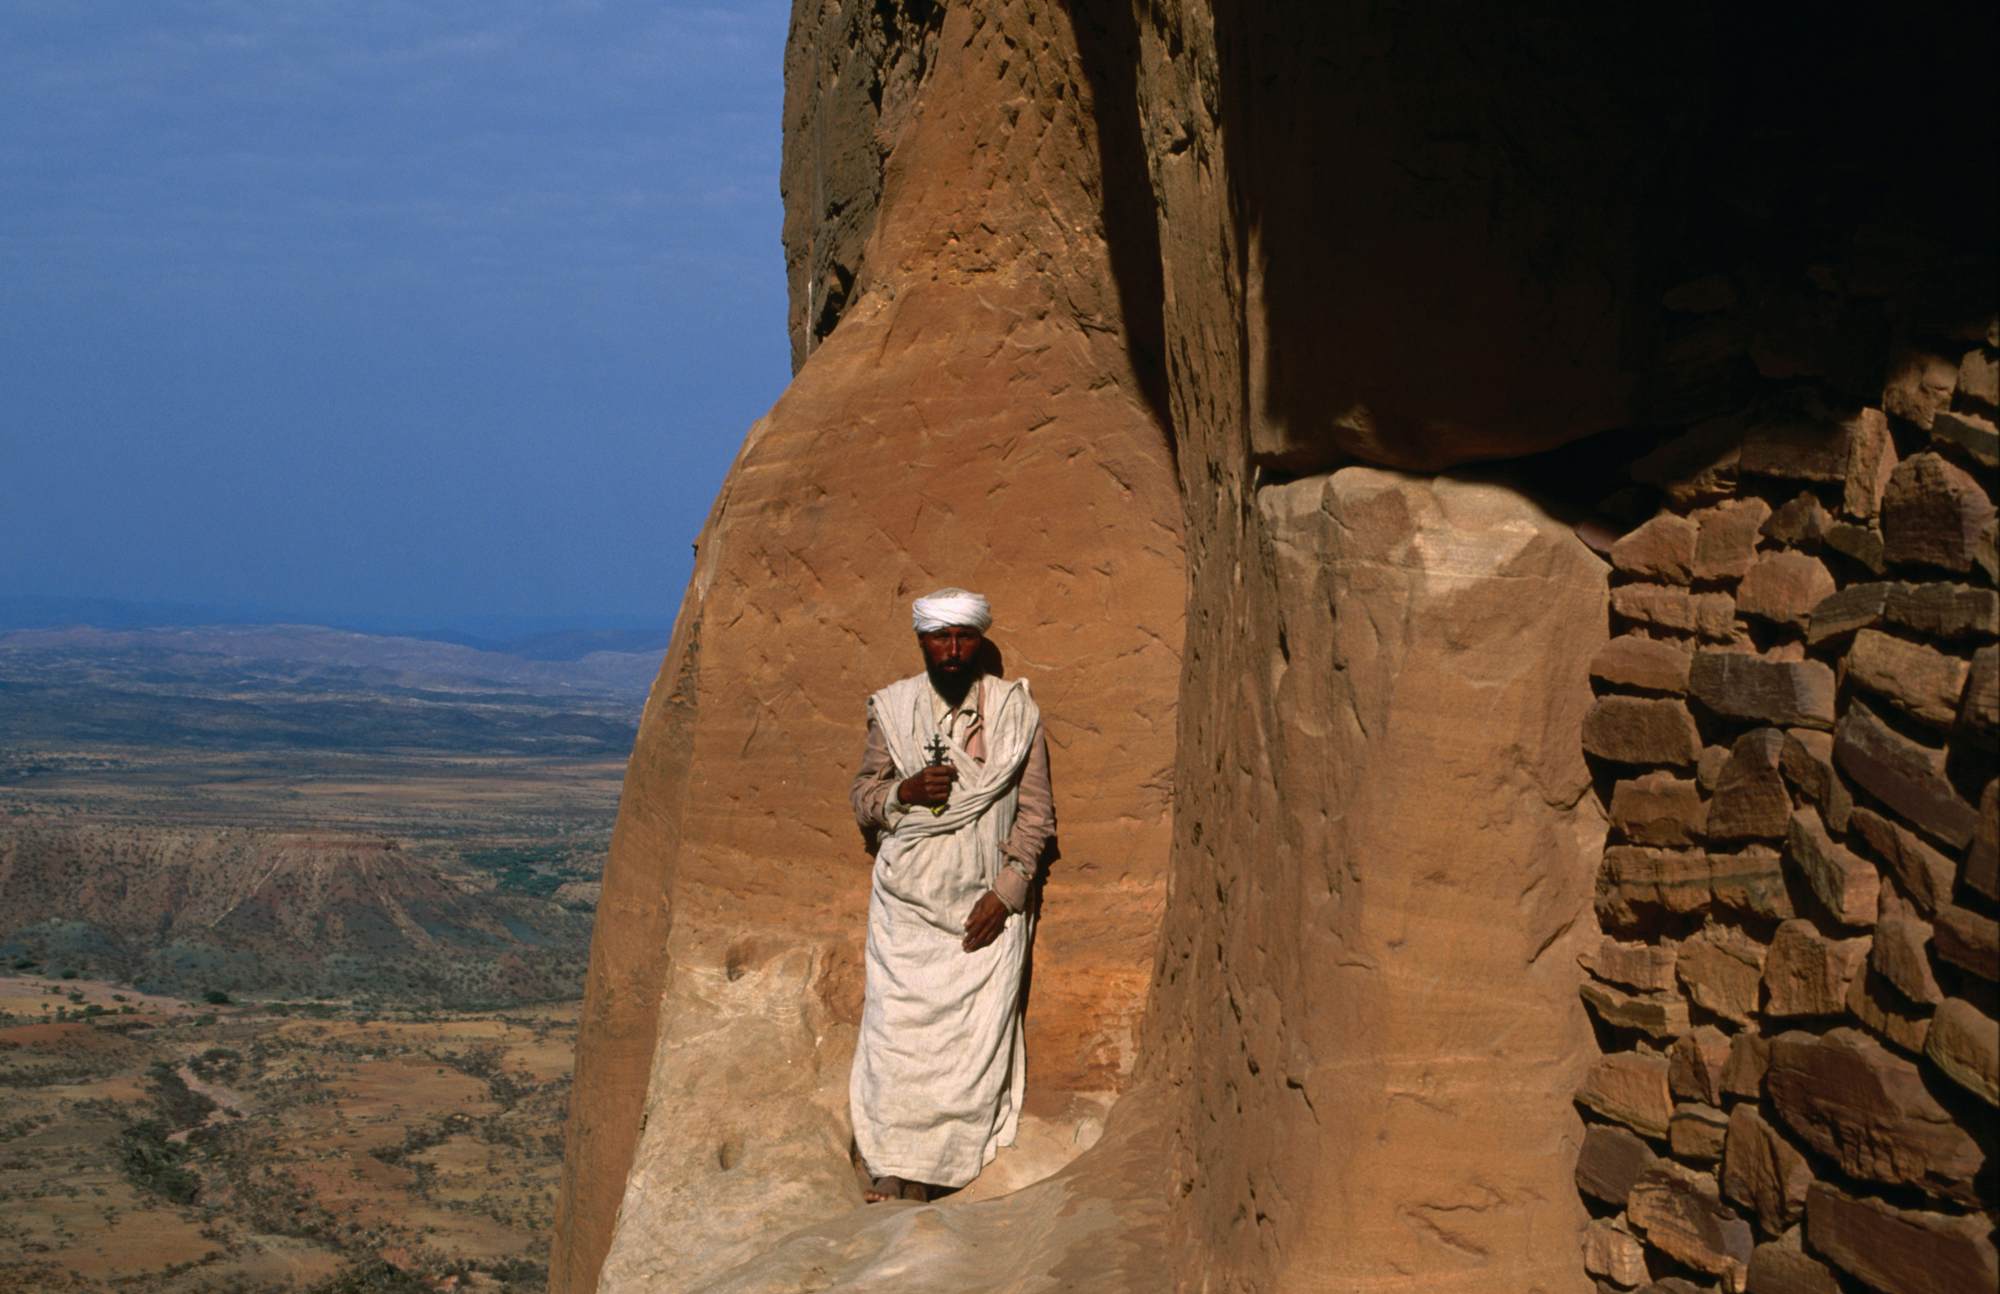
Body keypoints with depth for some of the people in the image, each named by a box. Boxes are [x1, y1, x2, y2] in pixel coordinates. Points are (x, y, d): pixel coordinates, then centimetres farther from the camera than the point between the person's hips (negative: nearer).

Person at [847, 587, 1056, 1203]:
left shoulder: (1015, 710, 2)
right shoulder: (891, 708, 5)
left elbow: (1036, 811, 4)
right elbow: (863, 797, 12)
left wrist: (1006, 893, -5)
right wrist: (904, 792, -11)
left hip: (986, 901, -1)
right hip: (907, 897, 1)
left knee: (975, 1031, -8)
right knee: (897, 1024, -7)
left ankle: (938, 1166, 1)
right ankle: (894, 1166, -1)